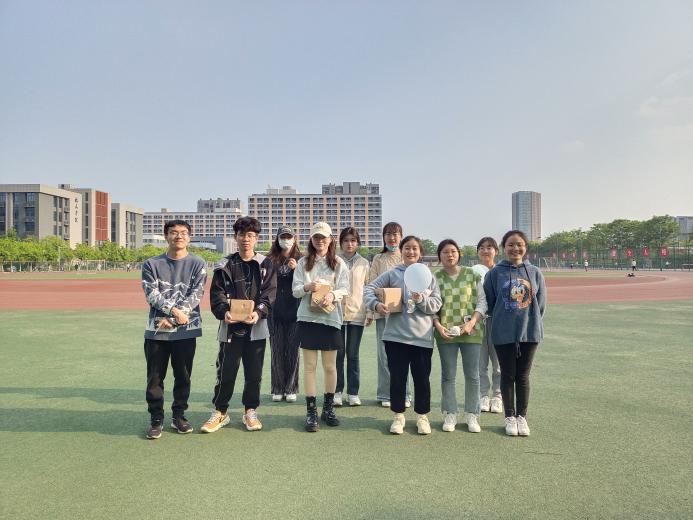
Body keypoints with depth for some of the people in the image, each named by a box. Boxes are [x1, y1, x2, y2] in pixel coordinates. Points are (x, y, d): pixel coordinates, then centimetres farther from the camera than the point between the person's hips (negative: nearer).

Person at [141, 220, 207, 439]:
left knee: (183, 376, 9)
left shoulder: (198, 264, 3)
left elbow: (195, 295, -7)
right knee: (155, 377, 5)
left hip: (186, 330, 0)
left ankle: (179, 416, 24)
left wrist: (172, 320, -14)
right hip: (156, 330, 1)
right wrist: (174, 310, -20)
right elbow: (151, 294, -5)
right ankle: (156, 419, 18)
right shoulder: (152, 264, 6)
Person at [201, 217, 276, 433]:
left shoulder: (265, 265, 5)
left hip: (256, 327, 0)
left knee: (254, 373, 9)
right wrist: (224, 312, -21)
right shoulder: (225, 266, 6)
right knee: (226, 372, 4)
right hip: (230, 326, 0)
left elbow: (269, 293, -4)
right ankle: (220, 412, 22)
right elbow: (217, 294, -1)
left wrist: (259, 312, -21)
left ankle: (251, 411, 26)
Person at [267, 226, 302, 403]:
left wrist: (296, 269, -15)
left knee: (292, 351, 3)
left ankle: (291, 389, 13)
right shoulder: (270, 260, 7)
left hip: (294, 310, -1)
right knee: (277, 351, 6)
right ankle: (277, 389, 15)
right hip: (275, 311, 1)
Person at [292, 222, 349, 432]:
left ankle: (328, 408, 25)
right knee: (310, 365, 2)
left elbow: (345, 289, 0)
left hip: (331, 318, 0)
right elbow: (295, 290, 3)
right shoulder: (303, 263, 7)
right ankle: (311, 412, 10)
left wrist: (332, 294, -21)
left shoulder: (339, 263, 6)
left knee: (330, 366, 7)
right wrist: (307, 287, -18)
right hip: (308, 318, 0)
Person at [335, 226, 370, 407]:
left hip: (357, 313, 1)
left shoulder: (364, 263, 7)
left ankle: (353, 392, 16)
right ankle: (337, 391, 16)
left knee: (353, 354, 7)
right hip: (337, 312, -1)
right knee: (338, 353, 4)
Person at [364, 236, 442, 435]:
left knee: (422, 378, 9)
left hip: (422, 336, 1)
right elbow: (369, 289, -1)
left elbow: (436, 304, 1)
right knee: (397, 377, 7)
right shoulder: (392, 274, 3)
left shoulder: (428, 276, 6)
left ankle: (422, 416, 27)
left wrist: (421, 300, -17)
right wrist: (376, 304, -19)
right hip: (395, 334, -1)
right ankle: (398, 416, 24)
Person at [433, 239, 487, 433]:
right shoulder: (434, 278, 3)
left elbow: (482, 301, 1)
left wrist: (471, 323, -12)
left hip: (471, 332, 0)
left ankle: (472, 415, 20)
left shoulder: (472, 275, 3)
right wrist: (438, 326, -11)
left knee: (472, 375, 7)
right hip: (445, 333, 0)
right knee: (448, 375, 7)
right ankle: (450, 414, 19)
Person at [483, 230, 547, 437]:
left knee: (523, 376, 11)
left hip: (529, 331, 1)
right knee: (507, 375, 8)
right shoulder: (495, 273, -5)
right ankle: (510, 417, 22)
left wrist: (532, 322, 7)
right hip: (503, 333, -1)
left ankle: (522, 417, 24)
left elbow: (541, 304, 6)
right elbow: (489, 302, 1)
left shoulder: (535, 272, 0)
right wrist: (501, 319, 6)